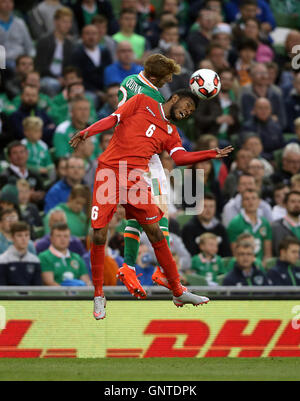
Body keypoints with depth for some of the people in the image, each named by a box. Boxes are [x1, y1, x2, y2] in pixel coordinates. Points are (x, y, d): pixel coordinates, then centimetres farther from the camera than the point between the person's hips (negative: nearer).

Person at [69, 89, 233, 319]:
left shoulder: (171, 133, 20)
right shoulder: (142, 102, 12)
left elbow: (180, 157, 2)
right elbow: (114, 118, 2)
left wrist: (212, 154, -9)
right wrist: (87, 132, -14)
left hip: (136, 180, 4)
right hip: (109, 171, -4)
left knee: (156, 233, -1)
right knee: (99, 236, -8)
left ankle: (178, 292, 7)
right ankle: (98, 295, 7)